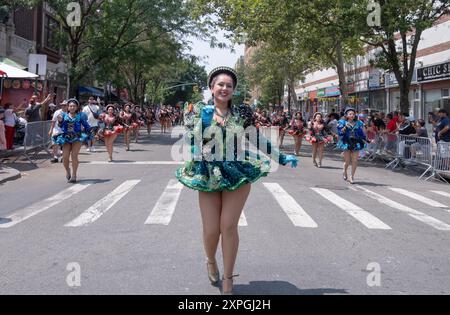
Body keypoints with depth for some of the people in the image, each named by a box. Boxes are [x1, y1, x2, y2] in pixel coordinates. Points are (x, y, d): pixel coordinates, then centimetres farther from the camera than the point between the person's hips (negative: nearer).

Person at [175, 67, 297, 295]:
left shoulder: (242, 113, 4)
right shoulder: (200, 111, 2)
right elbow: (190, 141, -3)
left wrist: (281, 157, 9)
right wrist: (203, 118, -14)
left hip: (238, 174, 0)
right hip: (208, 175, 0)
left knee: (229, 227, -5)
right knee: (211, 230, 0)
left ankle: (228, 278, 13)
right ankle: (211, 261, 35)